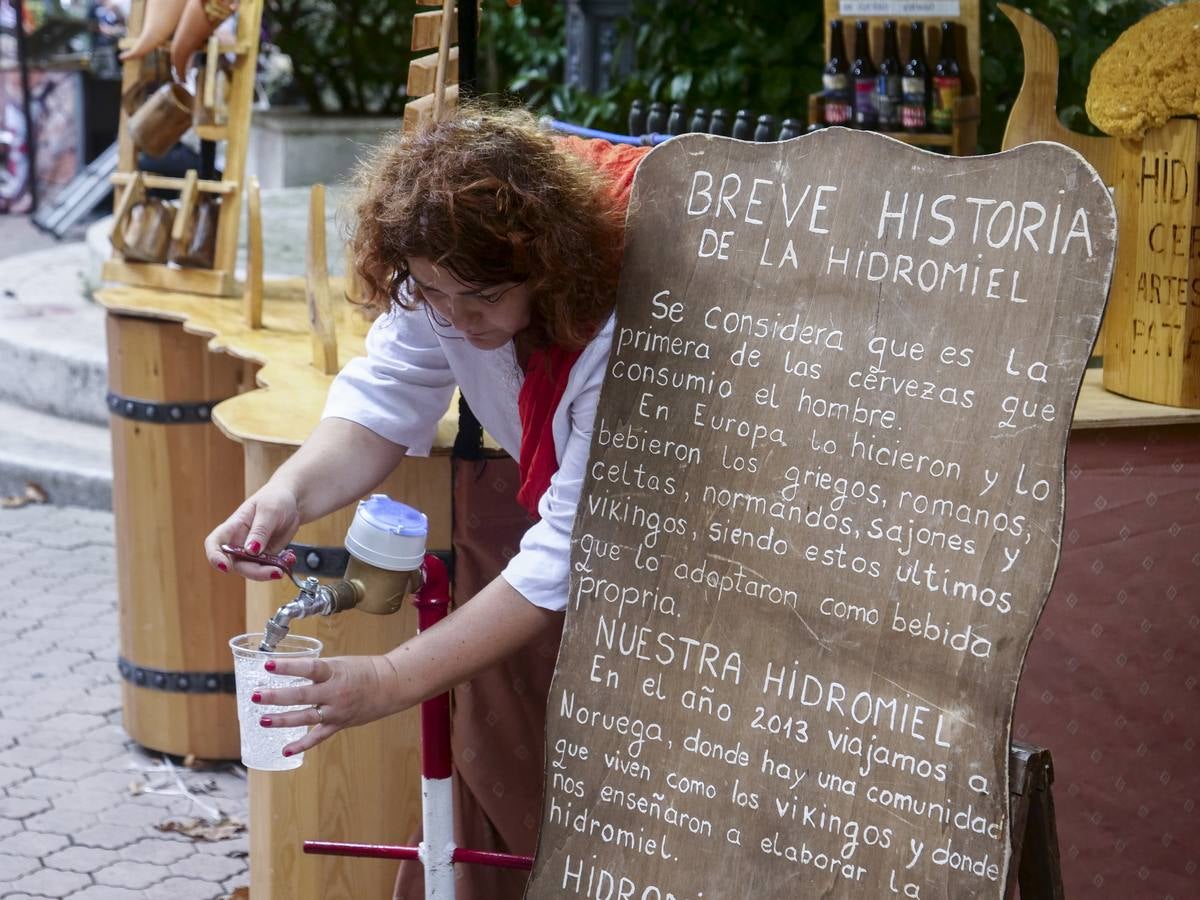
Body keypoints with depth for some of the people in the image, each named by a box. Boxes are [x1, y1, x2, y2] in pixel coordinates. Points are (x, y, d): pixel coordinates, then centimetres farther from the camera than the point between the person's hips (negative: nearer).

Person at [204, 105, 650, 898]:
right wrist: (292, 491, -39)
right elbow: (382, 401, -17)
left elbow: (572, 558, -37)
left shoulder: (627, 328, -39)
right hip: (563, 484, 6)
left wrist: (393, 681, -37)